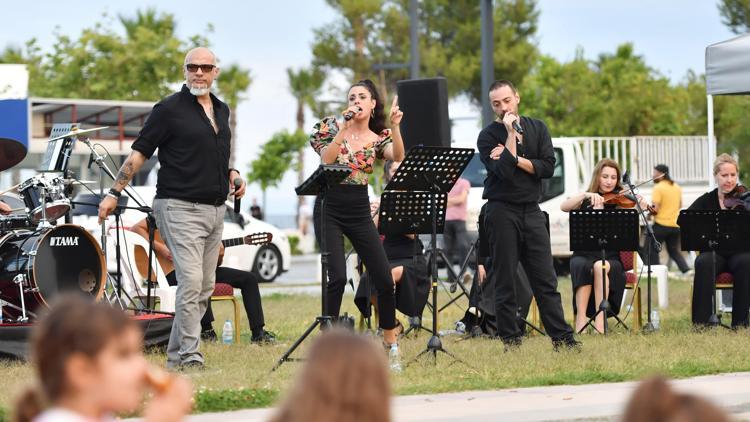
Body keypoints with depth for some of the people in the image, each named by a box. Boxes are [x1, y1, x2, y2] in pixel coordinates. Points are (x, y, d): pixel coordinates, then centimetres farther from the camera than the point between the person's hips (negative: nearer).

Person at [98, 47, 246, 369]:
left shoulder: (222, 110, 15)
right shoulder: (170, 109, -6)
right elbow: (139, 153, -5)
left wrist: (232, 174, 9)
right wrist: (114, 193, -9)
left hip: (215, 209, 8)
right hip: (180, 207, -8)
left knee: (205, 288, 8)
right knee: (191, 281, -16)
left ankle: (176, 355, 15)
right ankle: (190, 356, -13)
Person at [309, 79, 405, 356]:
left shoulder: (378, 138, 5)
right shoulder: (332, 127, 2)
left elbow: (398, 157, -16)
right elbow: (326, 160, -15)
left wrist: (395, 126, -28)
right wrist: (344, 129, -20)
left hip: (359, 211, 3)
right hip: (329, 209, -3)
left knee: (384, 279, 0)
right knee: (337, 277, -17)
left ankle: (391, 341, 17)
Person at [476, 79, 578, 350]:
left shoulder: (537, 129, 10)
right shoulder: (488, 136, -2)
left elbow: (547, 167, -2)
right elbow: (504, 171, -17)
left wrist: (514, 159, -11)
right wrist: (511, 134, -16)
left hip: (531, 210, 3)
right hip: (502, 212, -3)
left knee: (546, 279, 1)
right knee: (505, 280, -1)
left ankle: (562, 338, 0)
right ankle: (510, 340, 4)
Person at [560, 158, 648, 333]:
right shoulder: (585, 200, 11)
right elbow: (564, 207, -8)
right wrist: (586, 195, -22)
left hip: (610, 258, -1)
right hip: (583, 255, 1)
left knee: (600, 267, -35)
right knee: (583, 267, -34)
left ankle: (600, 320, -39)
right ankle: (580, 319, -37)